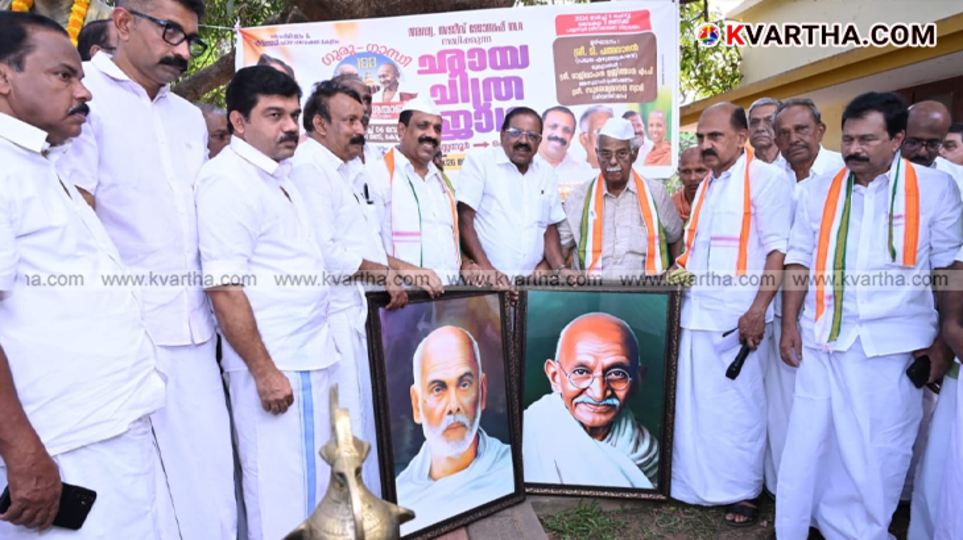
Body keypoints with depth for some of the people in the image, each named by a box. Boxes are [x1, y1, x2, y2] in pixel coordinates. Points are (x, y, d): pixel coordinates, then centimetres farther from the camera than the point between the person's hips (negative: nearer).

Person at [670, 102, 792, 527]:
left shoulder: (765, 179, -7)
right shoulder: (707, 184, 16)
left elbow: (778, 250, -12)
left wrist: (758, 309, -19)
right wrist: (679, 269, 9)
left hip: (738, 316, -7)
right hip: (696, 312, 7)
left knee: (738, 404, 4)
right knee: (696, 402, 13)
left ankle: (743, 491, 21)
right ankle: (698, 482, 28)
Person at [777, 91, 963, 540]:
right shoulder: (818, 190, 6)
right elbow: (799, 261, 7)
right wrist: (789, 325, 2)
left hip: (894, 344, -1)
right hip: (823, 339, 2)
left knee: (881, 451, 9)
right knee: (809, 443, 9)